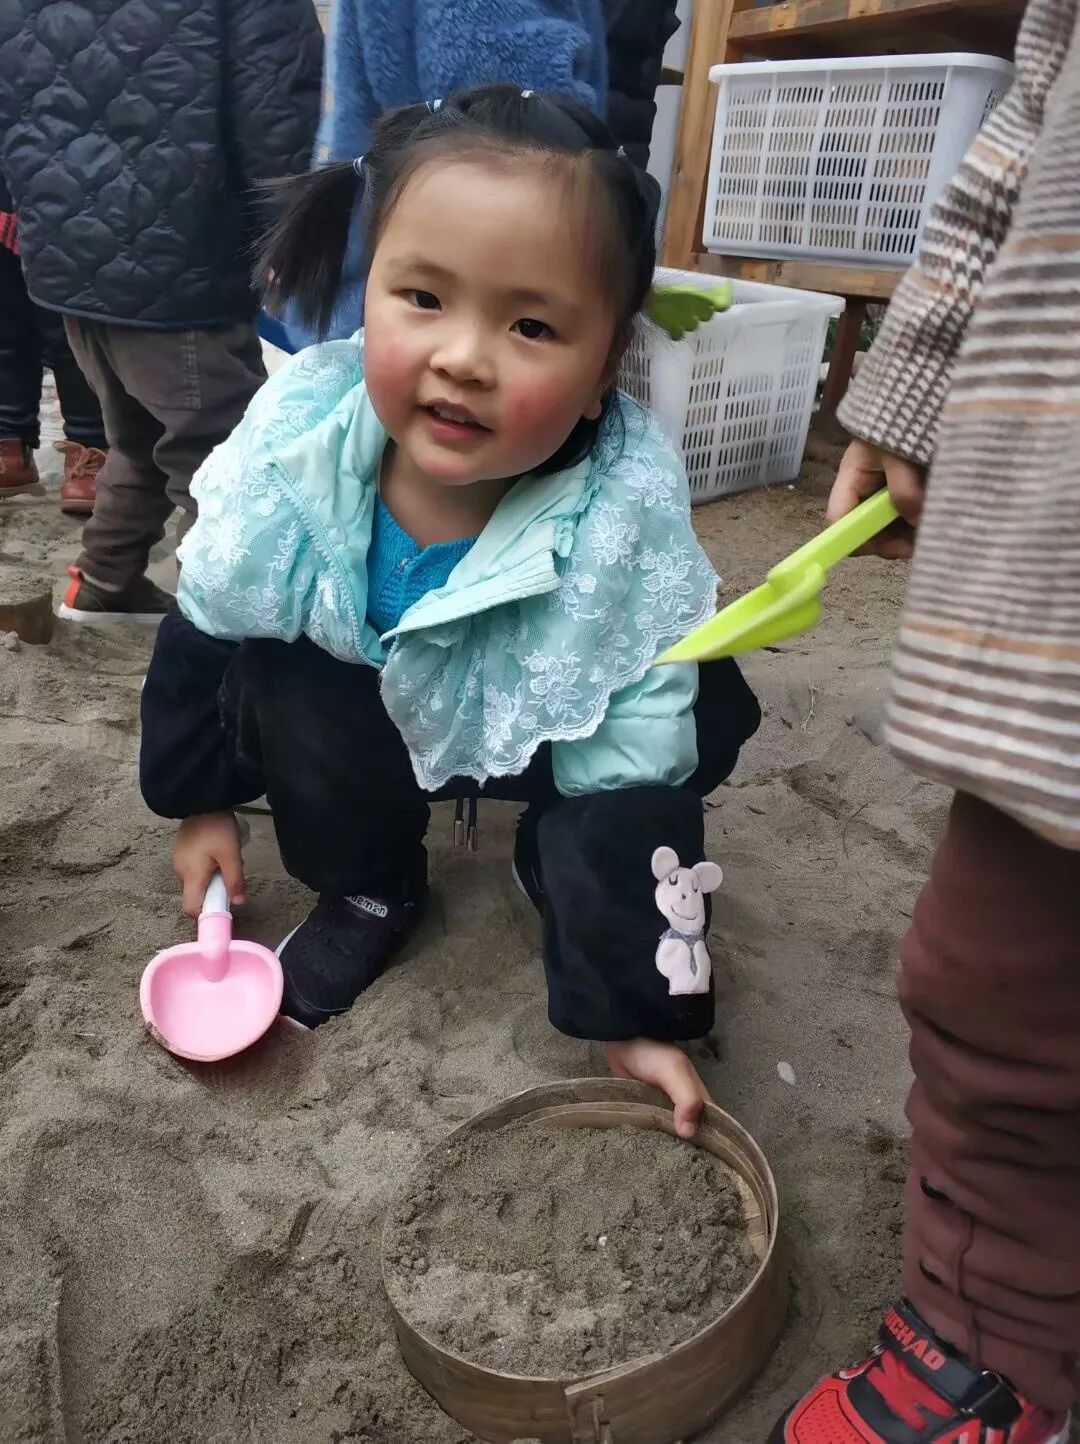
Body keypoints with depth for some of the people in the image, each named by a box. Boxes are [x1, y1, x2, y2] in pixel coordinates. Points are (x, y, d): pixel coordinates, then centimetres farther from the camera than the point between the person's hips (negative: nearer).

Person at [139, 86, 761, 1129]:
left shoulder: (625, 520, -36)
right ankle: (368, 887, 4)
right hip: (362, 708, 2)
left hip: (550, 737, -1)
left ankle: (551, 862, 8)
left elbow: (632, 780, -28)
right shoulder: (295, 439, -28)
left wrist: (633, 1011, -23)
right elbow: (207, 632, -9)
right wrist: (199, 801, 2)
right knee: (281, 685, -24)